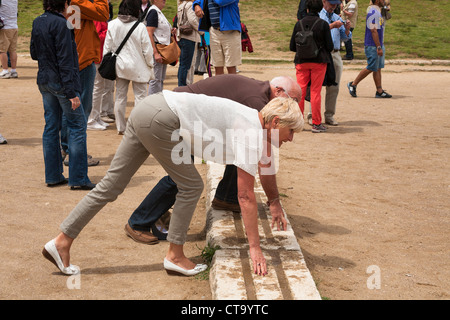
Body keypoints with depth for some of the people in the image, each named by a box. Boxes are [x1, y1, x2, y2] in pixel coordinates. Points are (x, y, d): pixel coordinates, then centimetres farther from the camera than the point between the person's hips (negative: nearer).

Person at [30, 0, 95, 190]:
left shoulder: (37, 22, 9)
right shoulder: (60, 24, -16)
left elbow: (34, 54, 18)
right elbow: (65, 60, -19)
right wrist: (71, 92, -19)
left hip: (44, 80, 8)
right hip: (61, 82, -8)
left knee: (51, 126, 12)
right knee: (77, 126, -1)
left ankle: (53, 176, 17)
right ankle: (78, 179, -1)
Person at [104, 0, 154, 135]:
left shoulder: (112, 25, -5)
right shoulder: (140, 27, -15)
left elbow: (107, 47, 1)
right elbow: (147, 50, -8)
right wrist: (150, 64, 7)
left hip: (120, 66, 4)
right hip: (138, 67, -4)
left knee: (120, 96, 11)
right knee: (140, 96, 4)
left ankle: (121, 127, 18)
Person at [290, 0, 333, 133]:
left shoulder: (299, 24, 1)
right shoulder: (323, 24, -6)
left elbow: (292, 46, 4)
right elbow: (329, 46, -5)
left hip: (301, 61, 2)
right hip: (319, 62, -2)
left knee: (300, 92, 7)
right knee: (315, 92, 2)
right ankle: (316, 124, 4)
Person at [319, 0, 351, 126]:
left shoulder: (337, 18, 20)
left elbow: (345, 38, 15)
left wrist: (347, 29, -5)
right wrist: (332, 26, -19)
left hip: (335, 54, 5)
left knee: (333, 87, 3)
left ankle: (329, 115, 9)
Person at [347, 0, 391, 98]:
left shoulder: (378, 12, 16)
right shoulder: (373, 13, -17)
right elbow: (373, 31, -22)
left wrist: (381, 46, 19)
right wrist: (379, 47, -23)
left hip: (378, 46, 10)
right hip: (372, 46, -10)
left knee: (378, 68, 8)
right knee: (371, 68, -5)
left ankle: (379, 91, 10)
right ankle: (353, 84, 7)